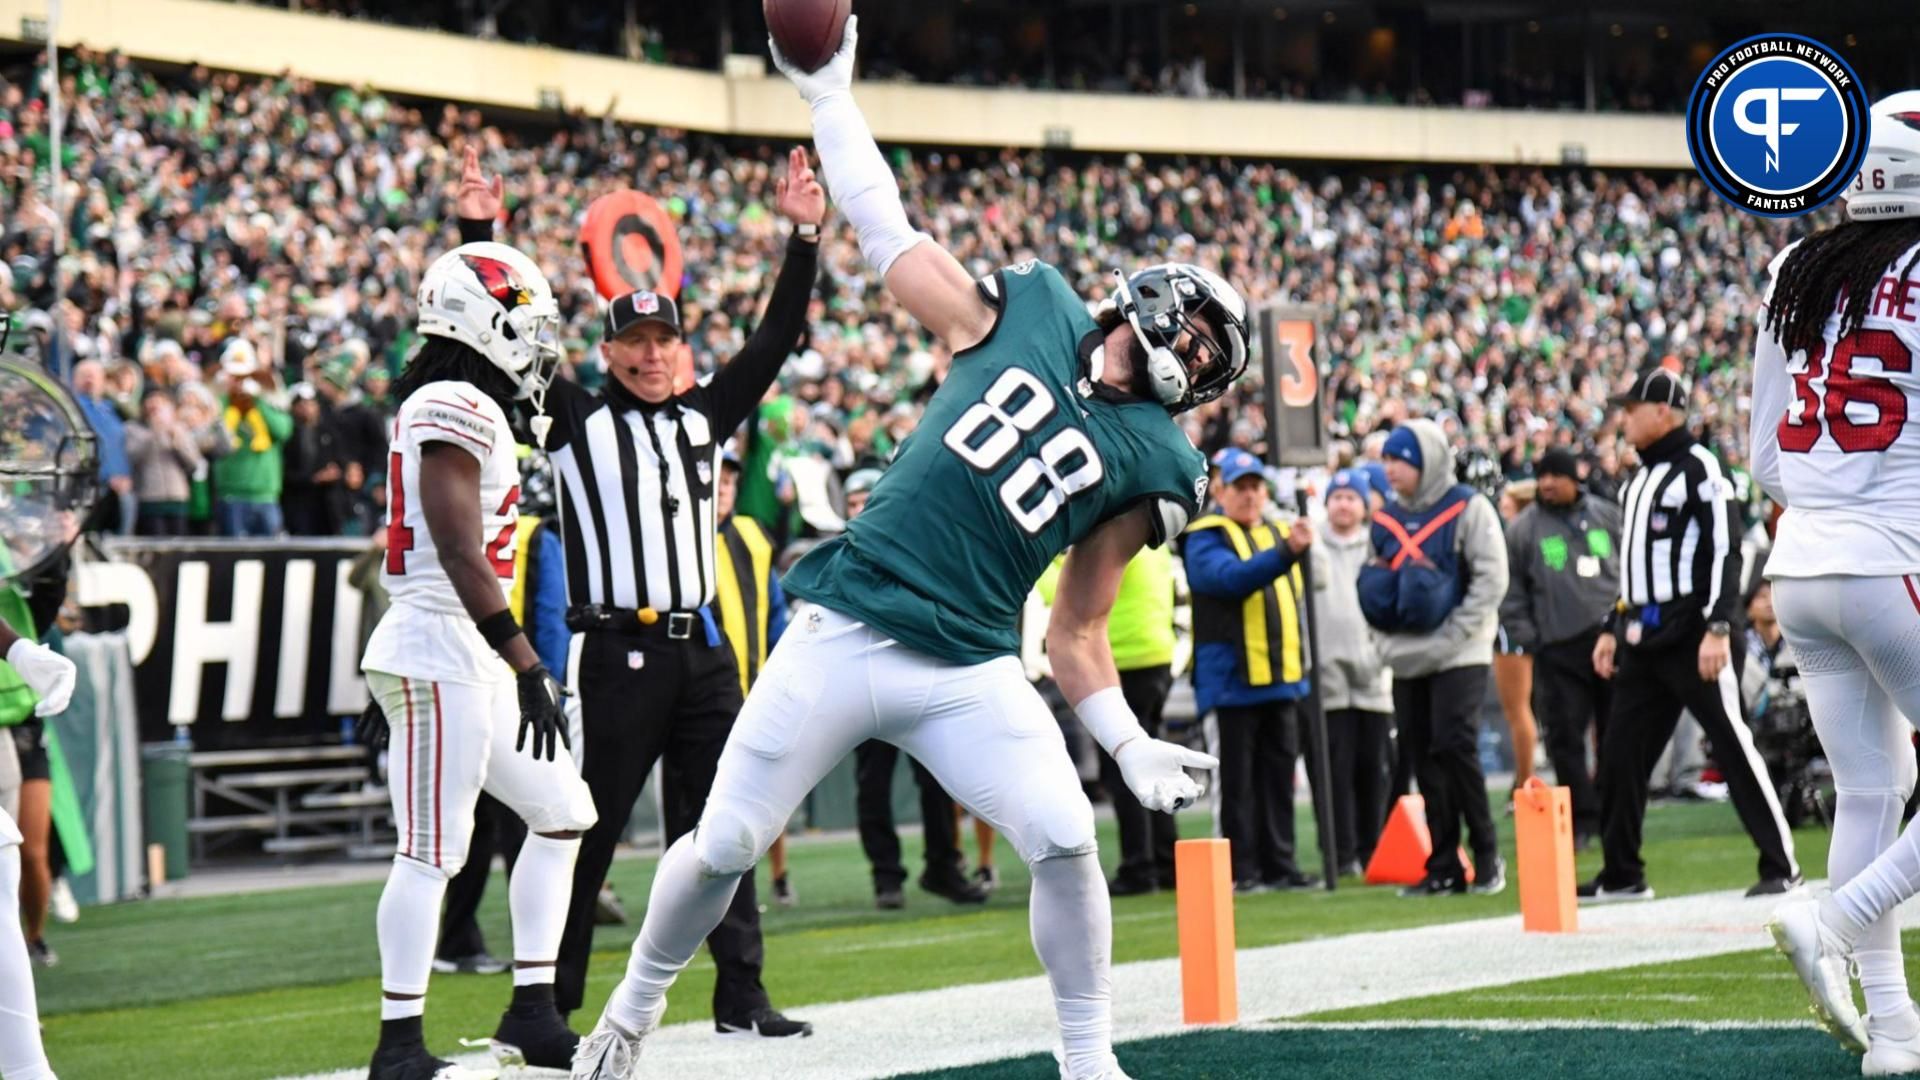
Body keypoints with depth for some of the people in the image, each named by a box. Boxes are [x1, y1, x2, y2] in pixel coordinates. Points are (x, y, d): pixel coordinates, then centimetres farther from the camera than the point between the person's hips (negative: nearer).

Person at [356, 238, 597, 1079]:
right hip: (439, 655, -11)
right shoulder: (458, 410, -14)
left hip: (469, 664, 11)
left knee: (562, 815, 14)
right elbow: (461, 556, -21)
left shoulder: (438, 409, 17)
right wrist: (529, 669, -23)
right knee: (433, 852, -8)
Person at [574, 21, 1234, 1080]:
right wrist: (829, 94, 15)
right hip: (841, 634, 0)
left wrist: (1128, 743, -8)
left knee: (1064, 840, -18)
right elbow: (889, 237, 14)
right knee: (722, 849, 2)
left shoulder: (1149, 463, 5)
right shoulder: (1020, 310, 5)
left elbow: (1076, 630, 6)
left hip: (968, 673, 0)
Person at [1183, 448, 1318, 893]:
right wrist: (1285, 553, -35)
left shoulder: (1280, 533, 17)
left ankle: (1279, 864, 13)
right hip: (1232, 679, -6)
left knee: (1279, 775, 8)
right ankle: (1242, 869, -1)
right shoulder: (1206, 538, -4)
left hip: (1281, 678, 6)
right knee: (1239, 780, -3)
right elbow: (1231, 577, -24)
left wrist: (1301, 662, 17)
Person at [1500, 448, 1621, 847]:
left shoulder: (1608, 516, 9)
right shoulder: (1522, 529, 3)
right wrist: (1525, 636, -4)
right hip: (1559, 649, -1)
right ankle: (1582, 818, 0)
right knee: (1566, 738, -6)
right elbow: (1511, 591, 4)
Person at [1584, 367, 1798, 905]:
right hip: (1645, 638, 9)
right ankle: (1622, 875, 13)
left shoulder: (1698, 468, -9)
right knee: (1619, 753, 6)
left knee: (1733, 747, -7)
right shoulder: (1642, 477, 19)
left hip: (1693, 637, -9)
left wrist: (1718, 629, -23)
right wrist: (1614, 628, 22)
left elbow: (1725, 552, -16)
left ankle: (1780, 866, -2)